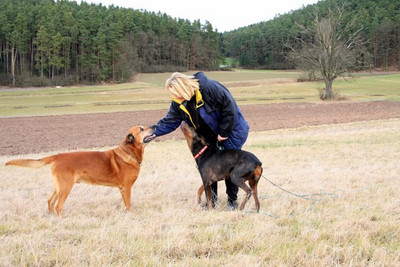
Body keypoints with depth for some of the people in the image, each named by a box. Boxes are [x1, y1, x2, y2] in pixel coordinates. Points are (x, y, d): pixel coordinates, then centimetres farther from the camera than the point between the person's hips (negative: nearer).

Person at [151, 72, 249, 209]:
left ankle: (233, 199, 16)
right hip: (209, 138, 6)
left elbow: (229, 109, -28)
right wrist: (154, 132, -17)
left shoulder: (209, 88, -33)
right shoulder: (178, 103, -11)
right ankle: (211, 199, 19)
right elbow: (170, 122, -2)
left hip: (230, 131, -6)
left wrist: (224, 132, -22)